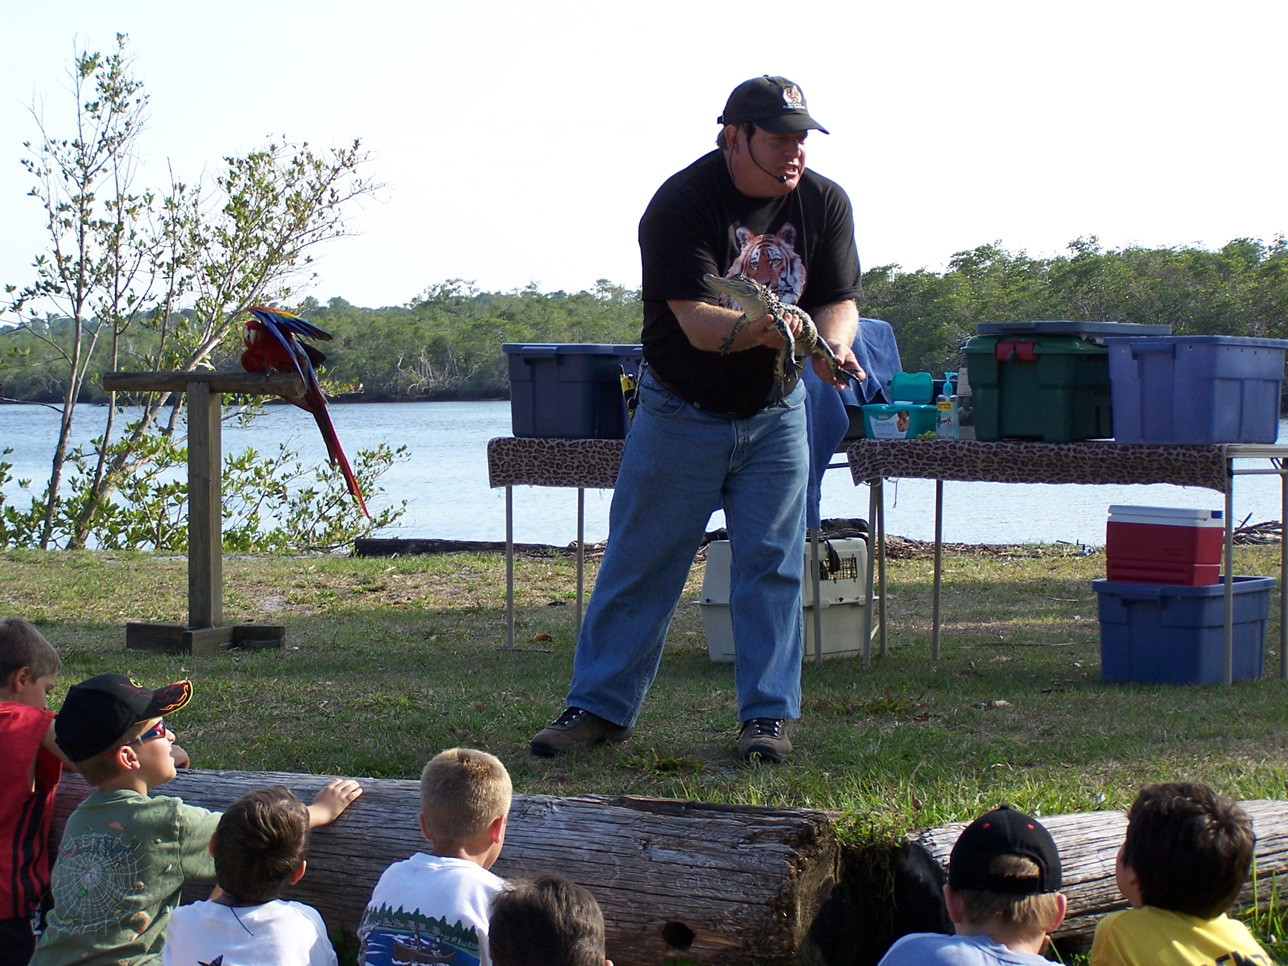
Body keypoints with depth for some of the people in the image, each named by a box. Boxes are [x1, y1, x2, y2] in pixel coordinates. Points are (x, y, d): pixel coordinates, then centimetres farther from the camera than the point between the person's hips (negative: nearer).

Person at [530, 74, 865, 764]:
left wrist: (830, 345, -31)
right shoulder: (680, 203, -21)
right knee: (640, 562, 3)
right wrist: (754, 330, -49)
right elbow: (695, 319, -29)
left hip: (774, 415, 3)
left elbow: (839, 299, -7)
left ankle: (768, 714, 9)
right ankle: (599, 706, 12)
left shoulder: (824, 203, -6)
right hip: (680, 414, -3)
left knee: (771, 564, 2)